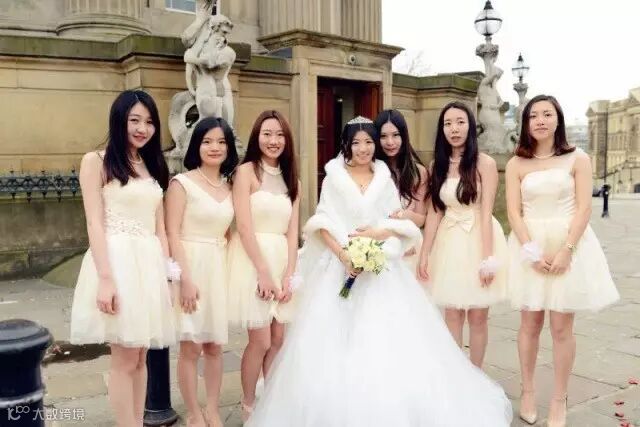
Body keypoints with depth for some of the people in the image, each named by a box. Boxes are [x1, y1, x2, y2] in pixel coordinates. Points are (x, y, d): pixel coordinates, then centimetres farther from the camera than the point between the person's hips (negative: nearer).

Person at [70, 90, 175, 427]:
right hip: (117, 260, -6)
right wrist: (106, 279, -18)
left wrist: (167, 271, 10)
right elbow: (95, 224, -9)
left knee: (140, 356, 11)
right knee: (124, 358, -2)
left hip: (149, 264, 6)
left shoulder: (152, 167, 18)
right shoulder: (96, 161, 0)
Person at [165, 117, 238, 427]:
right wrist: (186, 278, -18)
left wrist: (232, 270, 8)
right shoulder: (182, 183, -6)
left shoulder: (229, 187, 10)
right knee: (191, 347, 2)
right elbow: (172, 234, -11)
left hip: (219, 268, 5)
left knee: (215, 345, 11)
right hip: (191, 266, -5)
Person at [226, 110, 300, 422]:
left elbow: (292, 232, 7)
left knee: (278, 339, 8)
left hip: (282, 262, 5)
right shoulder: (246, 171, -5)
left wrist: (288, 276, -3)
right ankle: (248, 407, 17)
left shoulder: (292, 180, 13)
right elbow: (244, 227, -12)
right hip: (252, 260, -5)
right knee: (261, 340, -3)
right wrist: (264, 272, -15)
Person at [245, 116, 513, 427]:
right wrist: (343, 254, -16)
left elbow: (401, 224, 7)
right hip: (338, 266, -1)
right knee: (334, 339, -3)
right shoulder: (333, 177, 4)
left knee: (388, 336, -4)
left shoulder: (386, 178, 9)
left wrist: (378, 232, -12)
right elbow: (323, 226, -1)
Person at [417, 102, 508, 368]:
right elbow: (434, 212, 4)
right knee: (452, 315, 7)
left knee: (477, 316, 5)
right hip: (448, 243, 3)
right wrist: (424, 254, 1)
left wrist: (487, 258, -14)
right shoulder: (438, 165, 6)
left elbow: (486, 213, -11)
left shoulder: (484, 163, -7)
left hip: (478, 241, -3)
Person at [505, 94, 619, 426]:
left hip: (570, 245, -1)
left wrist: (566, 250, -15)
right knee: (530, 323, 7)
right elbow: (514, 212, -1)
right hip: (529, 247, 1)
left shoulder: (577, 159, 2)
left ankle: (559, 400, 15)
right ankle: (527, 392, 22)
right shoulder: (516, 164, 5)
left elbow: (583, 208, -4)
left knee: (561, 327, 2)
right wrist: (532, 252, -13)